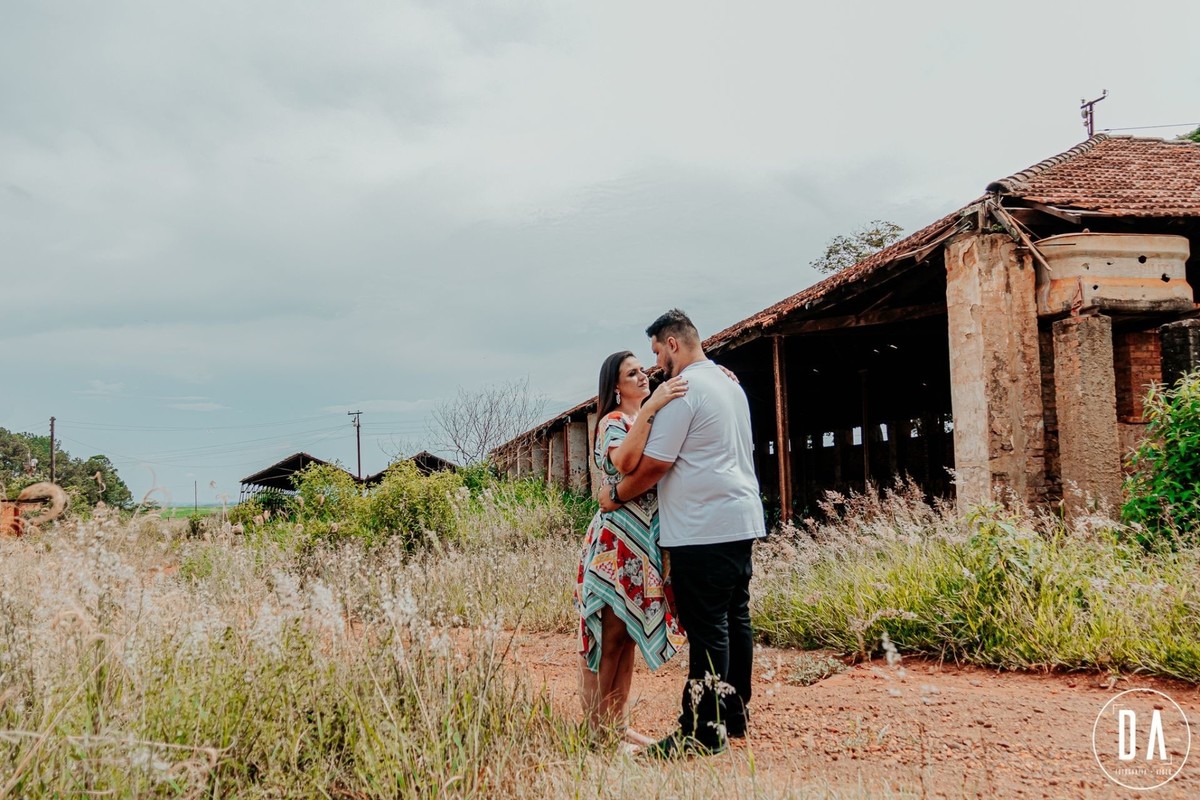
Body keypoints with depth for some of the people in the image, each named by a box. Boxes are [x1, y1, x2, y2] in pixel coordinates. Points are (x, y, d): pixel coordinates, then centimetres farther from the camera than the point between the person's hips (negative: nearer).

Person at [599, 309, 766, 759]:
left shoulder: (683, 388, -12)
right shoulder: (730, 384, 17)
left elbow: (653, 465, -13)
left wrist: (616, 497, 1)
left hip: (703, 530, -10)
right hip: (742, 522, 10)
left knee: (706, 628, -6)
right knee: (734, 619, 13)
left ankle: (703, 733, -1)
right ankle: (734, 716, 22)